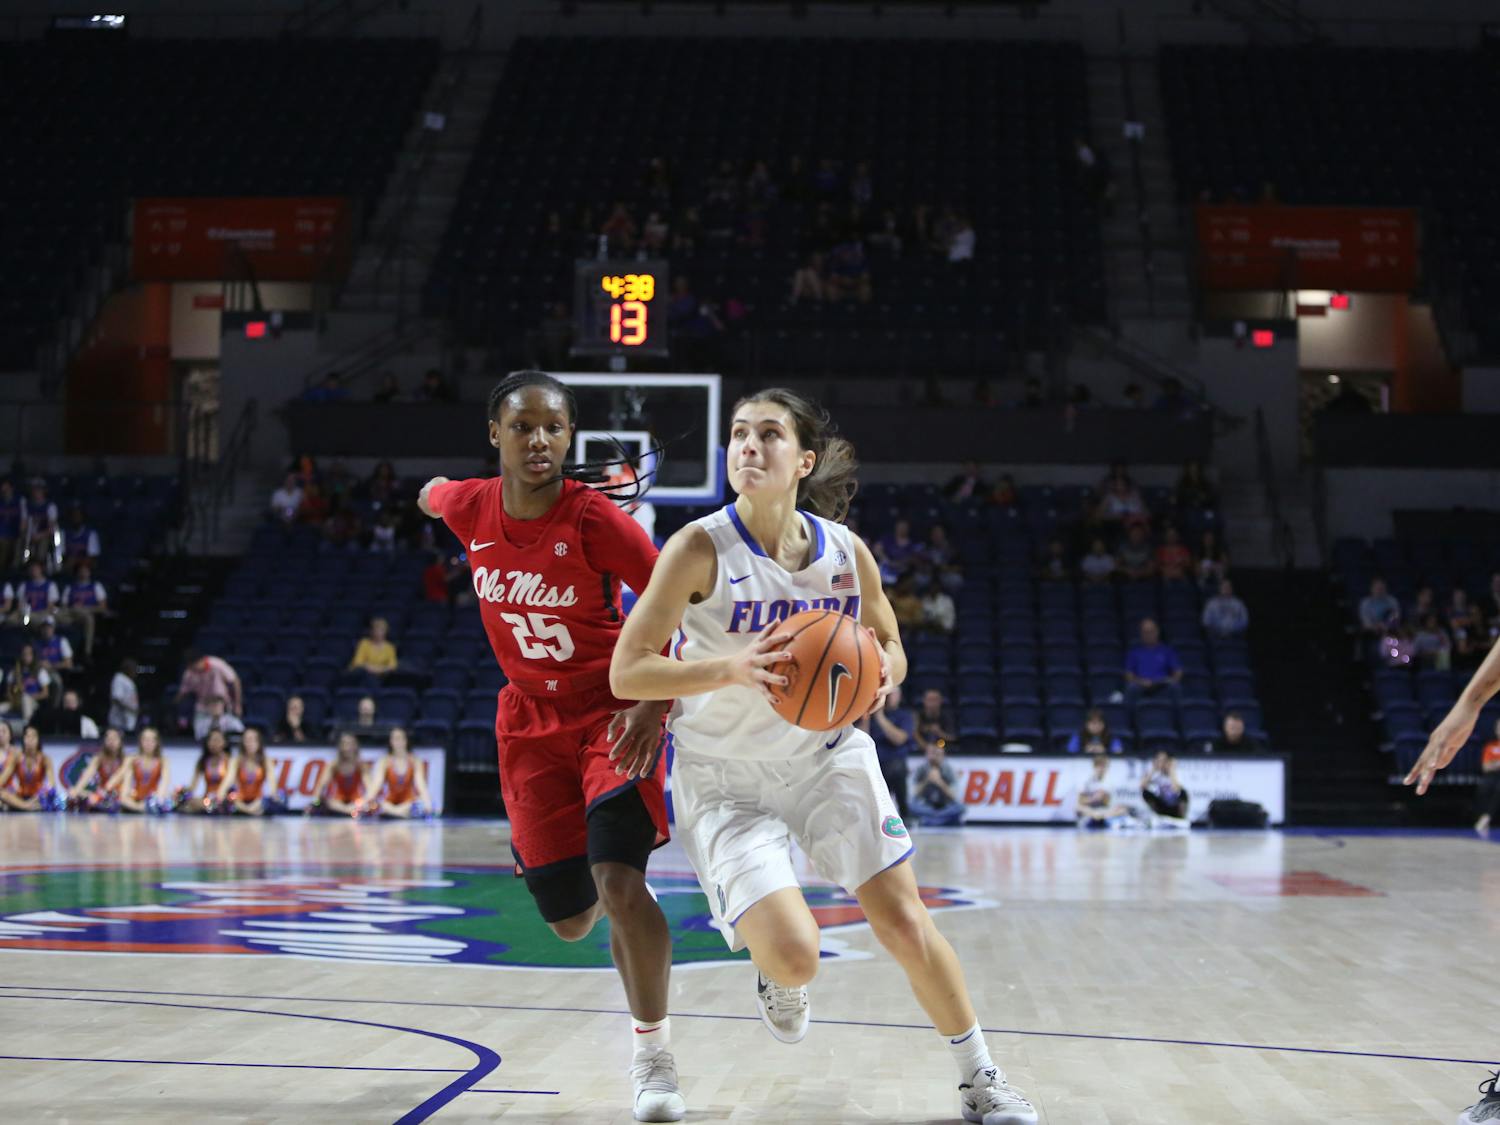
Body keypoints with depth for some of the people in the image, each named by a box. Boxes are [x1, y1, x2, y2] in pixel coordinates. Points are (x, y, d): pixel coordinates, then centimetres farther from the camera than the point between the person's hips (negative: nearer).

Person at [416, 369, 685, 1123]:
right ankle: (619, 907, 46)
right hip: (531, 721, 4)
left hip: (612, 712, -4)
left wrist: (655, 705, -27)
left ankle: (653, 1051, -6)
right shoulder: (470, 509, -8)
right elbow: (430, 494, 18)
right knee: (571, 921, 7)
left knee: (618, 881, -24)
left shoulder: (594, 518, -20)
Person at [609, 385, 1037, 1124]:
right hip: (723, 777, -3)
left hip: (825, 755, 3)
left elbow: (889, 644, 10)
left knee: (902, 918, -1)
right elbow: (625, 673, -20)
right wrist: (731, 667, -35)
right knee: (791, 952, -18)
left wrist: (882, 674, -16)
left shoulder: (846, 552, -7)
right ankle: (778, 979, 22)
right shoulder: (701, 549, -19)